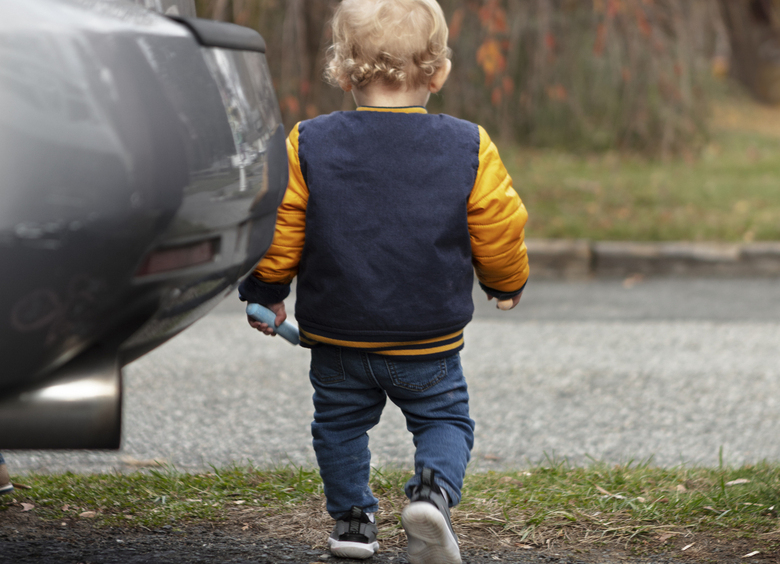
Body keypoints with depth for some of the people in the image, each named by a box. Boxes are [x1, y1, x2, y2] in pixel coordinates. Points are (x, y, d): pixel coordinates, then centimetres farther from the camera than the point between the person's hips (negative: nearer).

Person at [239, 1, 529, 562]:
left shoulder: (308, 147, -9)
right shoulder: (469, 149, -8)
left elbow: (276, 237, -5)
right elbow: (499, 238, -1)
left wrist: (265, 295, 13)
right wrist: (508, 284, 20)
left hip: (338, 335, 1)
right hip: (431, 342, -1)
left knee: (340, 422, 22)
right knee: (445, 420, 13)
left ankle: (352, 516, 23)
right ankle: (435, 488, -13)